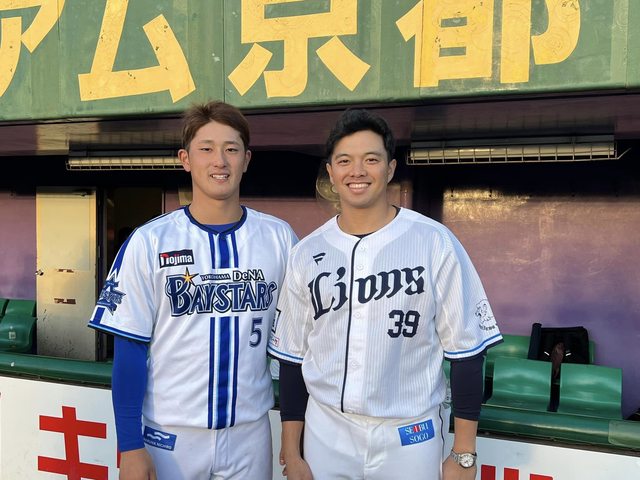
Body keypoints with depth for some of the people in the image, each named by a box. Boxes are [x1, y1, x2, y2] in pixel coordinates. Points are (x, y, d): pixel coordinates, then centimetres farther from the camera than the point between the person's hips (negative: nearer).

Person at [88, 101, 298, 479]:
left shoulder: (279, 238, -2)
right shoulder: (149, 242, -7)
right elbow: (130, 347, -4)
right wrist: (130, 446, -6)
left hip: (250, 431, 2)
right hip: (170, 433, -1)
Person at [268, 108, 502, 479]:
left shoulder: (435, 243, -8)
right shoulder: (306, 254, 1)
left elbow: (465, 350, -5)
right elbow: (293, 357, 5)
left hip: (411, 438, -2)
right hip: (325, 435, 3)